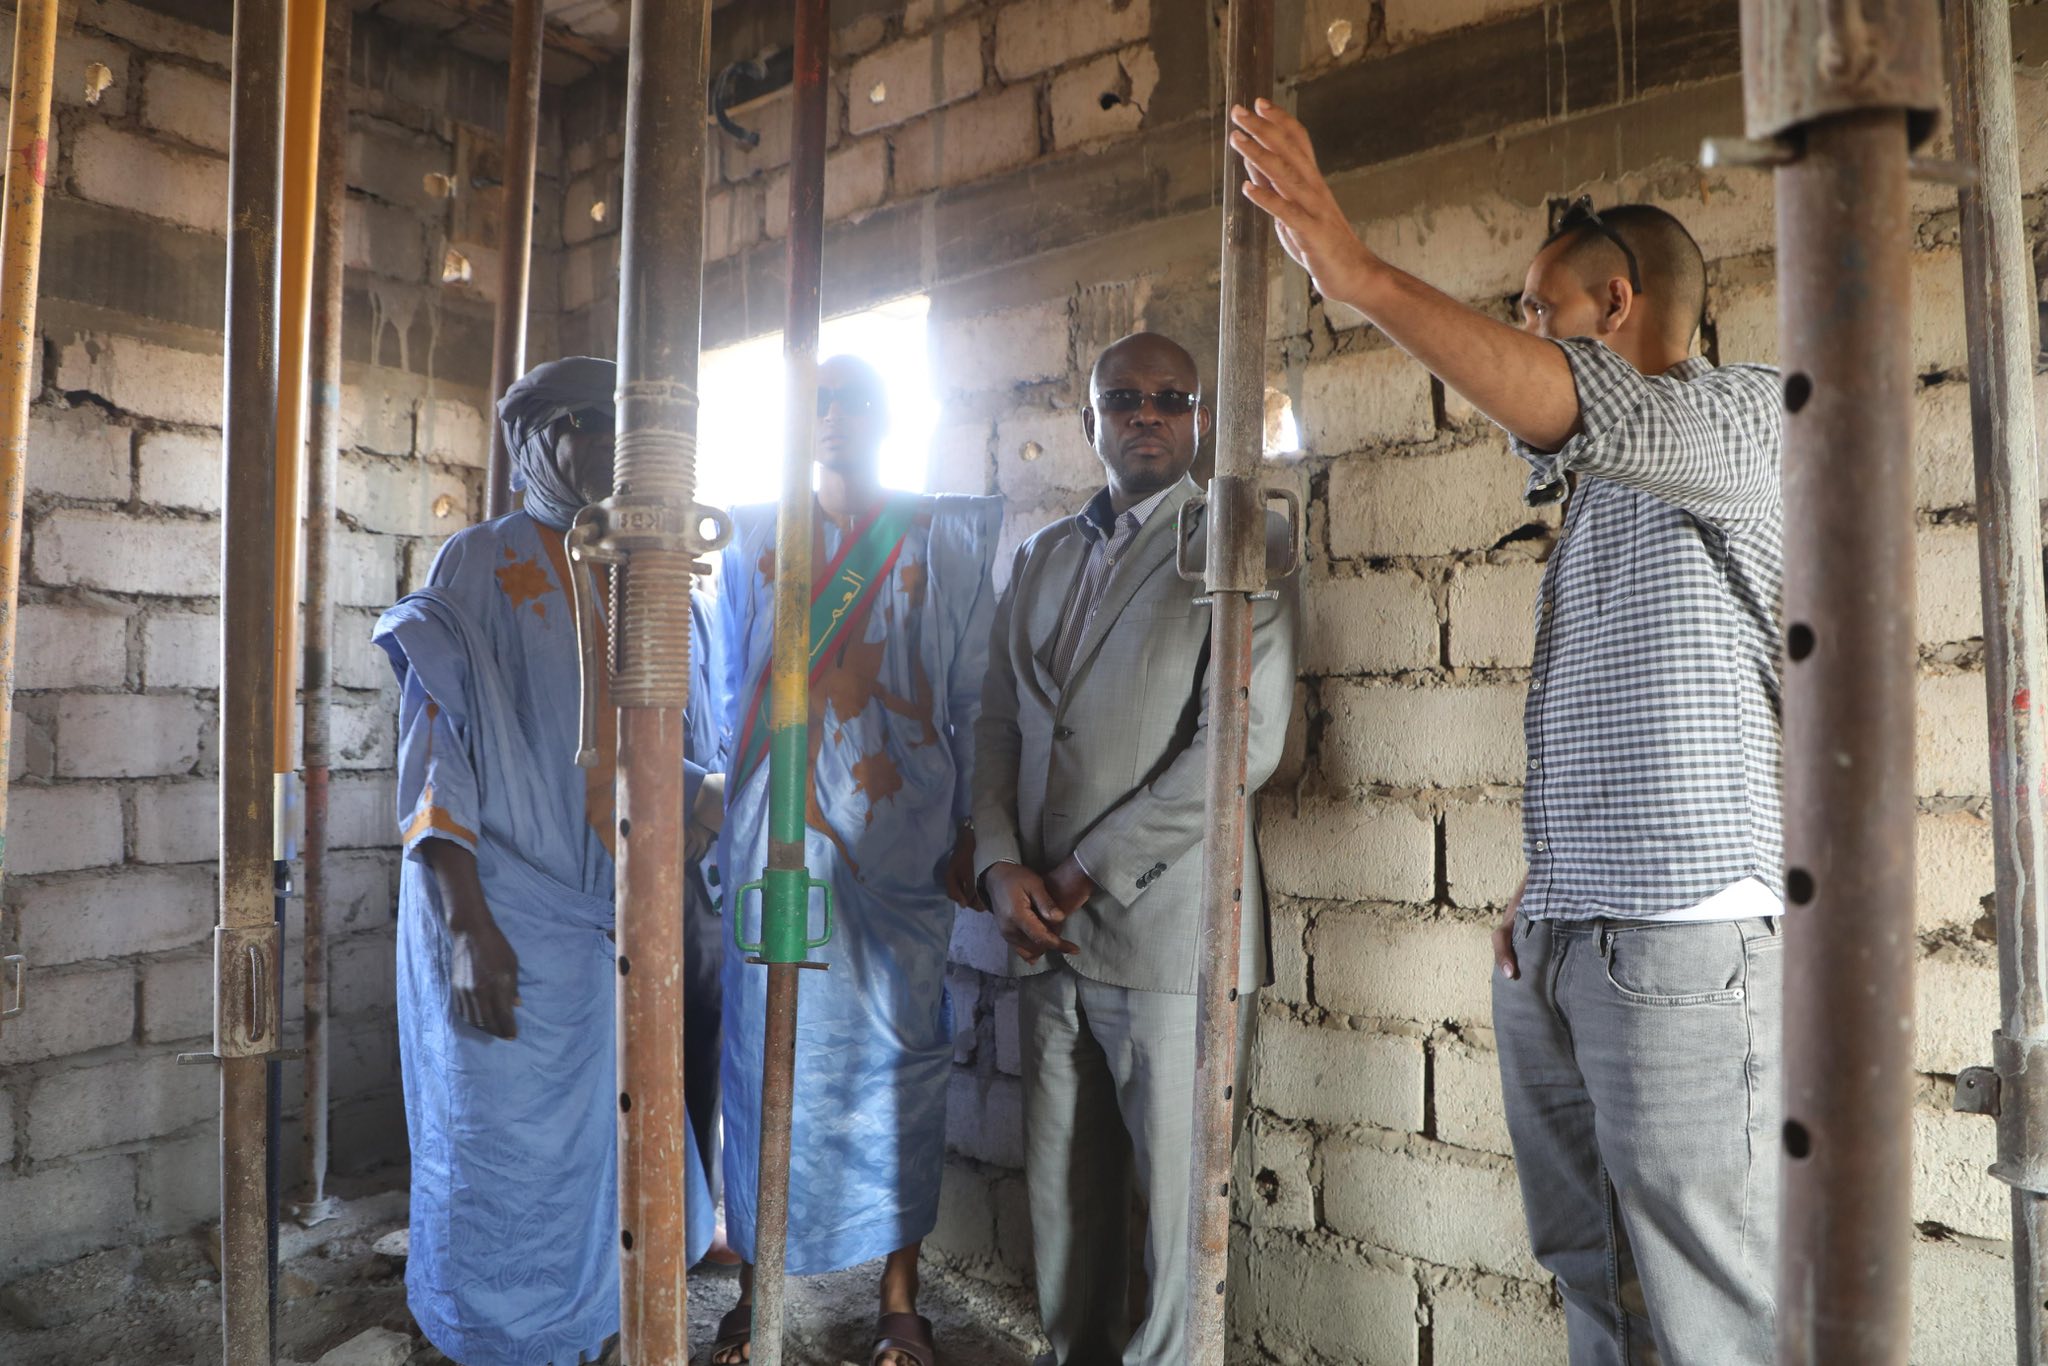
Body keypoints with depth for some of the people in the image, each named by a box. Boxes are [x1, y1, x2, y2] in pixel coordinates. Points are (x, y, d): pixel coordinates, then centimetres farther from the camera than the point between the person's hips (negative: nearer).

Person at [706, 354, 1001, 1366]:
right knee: (766, 1054, 5)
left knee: (898, 1056, 5)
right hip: (776, 837, 1)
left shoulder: (949, 538, 7)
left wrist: (972, 831, -1)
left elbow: (976, 697, 4)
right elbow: (731, 690, 13)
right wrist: (723, 819, 9)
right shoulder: (755, 536, 12)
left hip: (899, 841, -1)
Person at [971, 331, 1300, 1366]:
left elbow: (1246, 742, -12)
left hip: (1168, 927, -5)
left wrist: (1085, 872, -12)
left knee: (1177, 1196, 3)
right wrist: (1001, 865, -3)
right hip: (1047, 933, 5)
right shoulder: (1041, 557, 16)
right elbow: (998, 723, 14)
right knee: (1062, 1188, 15)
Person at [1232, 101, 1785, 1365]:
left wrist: (1365, 277, -31)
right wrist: (1542, 892, 13)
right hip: (1554, 946, 8)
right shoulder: (1601, 496, 24)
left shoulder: (1749, 417, -1)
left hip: (1682, 938, -8)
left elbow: (1585, 411, -26)